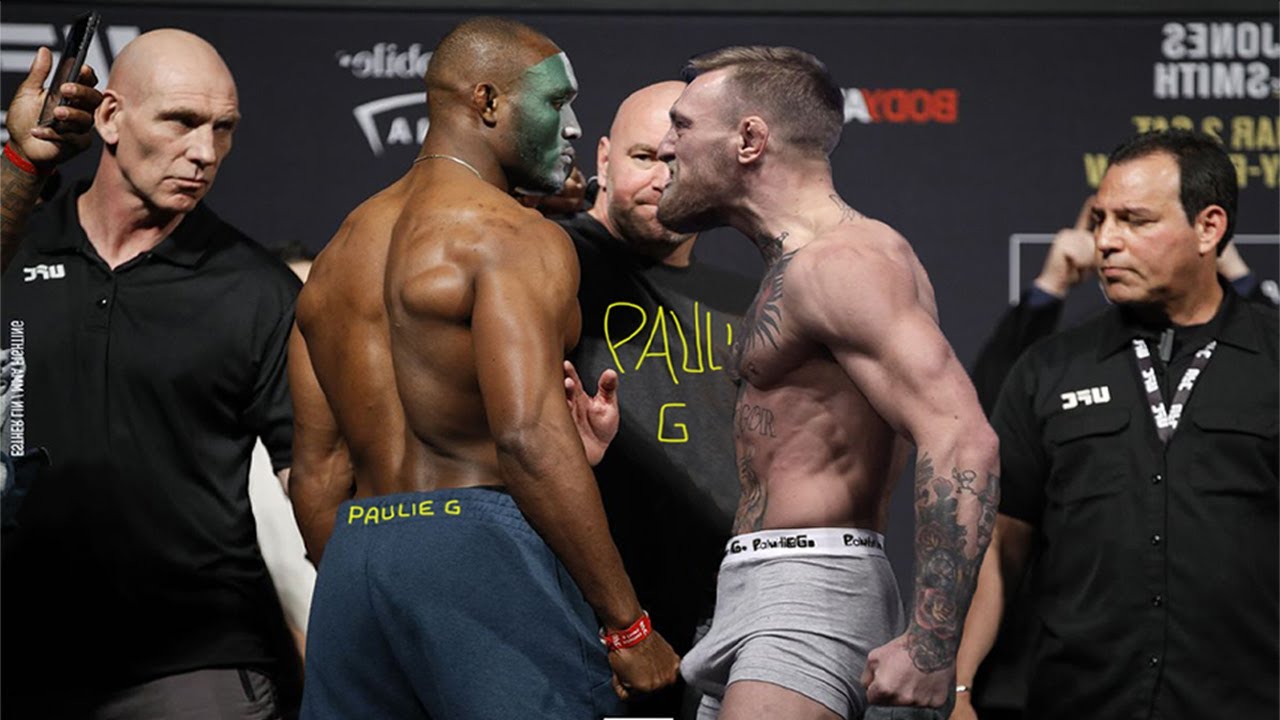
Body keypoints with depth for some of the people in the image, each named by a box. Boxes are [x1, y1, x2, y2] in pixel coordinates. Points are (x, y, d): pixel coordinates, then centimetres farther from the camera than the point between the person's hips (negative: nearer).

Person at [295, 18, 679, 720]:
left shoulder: (342, 249, 19)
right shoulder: (515, 235, -7)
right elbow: (530, 440, -19)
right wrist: (628, 625, -16)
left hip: (353, 557, 8)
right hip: (480, 551, -8)